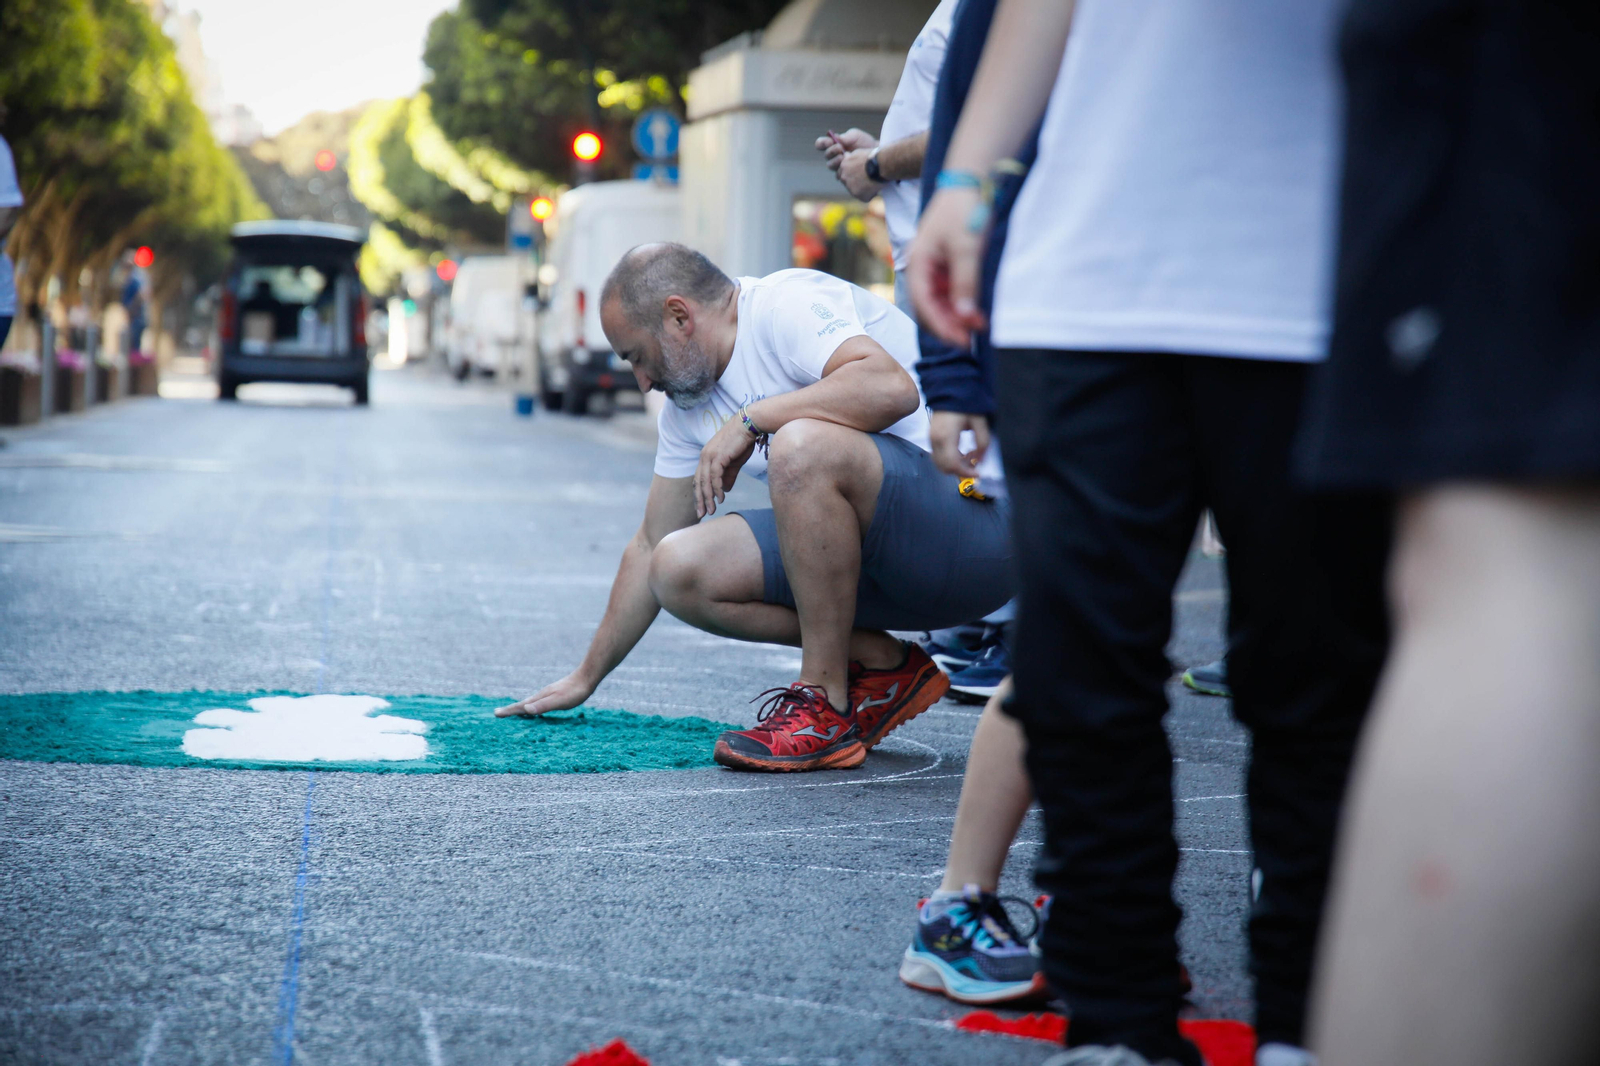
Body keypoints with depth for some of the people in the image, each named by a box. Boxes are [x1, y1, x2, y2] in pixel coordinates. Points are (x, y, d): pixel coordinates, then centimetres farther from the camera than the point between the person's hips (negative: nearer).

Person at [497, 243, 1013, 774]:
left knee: (802, 445, -33)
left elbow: (892, 388, -34)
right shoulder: (689, 403, 12)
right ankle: (880, 667, 2)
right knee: (680, 569, -3)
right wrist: (585, 678, 25)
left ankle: (827, 709, -21)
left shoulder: (790, 303, -14)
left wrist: (751, 420, -24)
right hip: (877, 560, 9)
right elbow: (651, 547, 21)